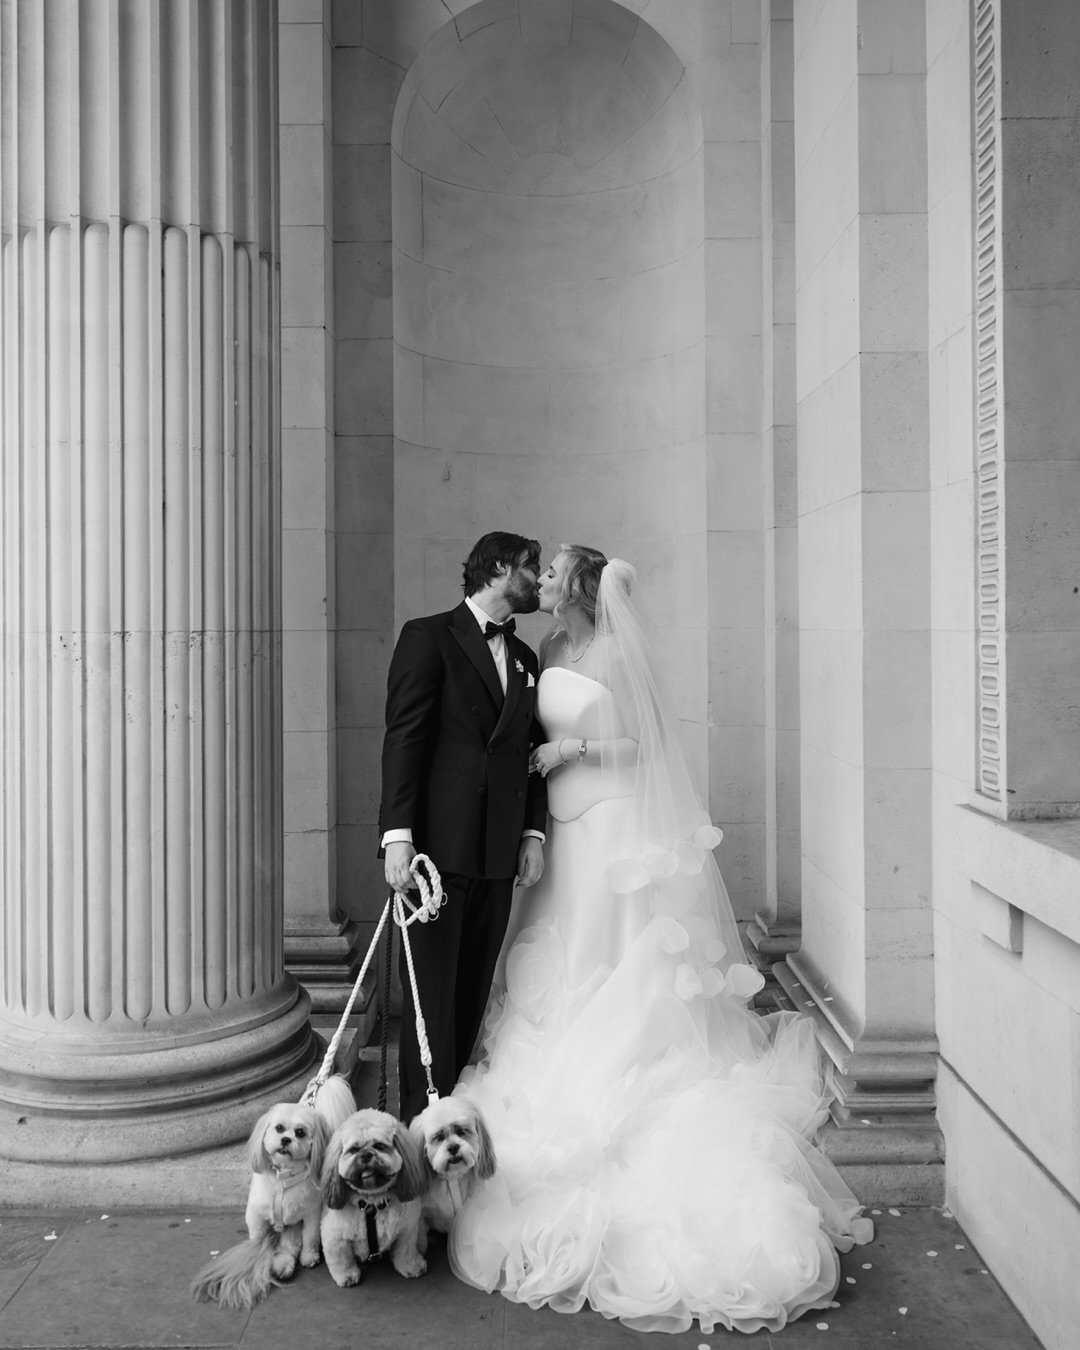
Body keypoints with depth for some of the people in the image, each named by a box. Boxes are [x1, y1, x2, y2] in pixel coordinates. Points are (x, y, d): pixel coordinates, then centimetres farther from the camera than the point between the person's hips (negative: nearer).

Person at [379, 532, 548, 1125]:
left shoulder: (525, 659, 18)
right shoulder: (428, 636, -1)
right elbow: (403, 739, -8)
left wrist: (533, 834, 7)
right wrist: (398, 834, -16)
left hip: (498, 854, 6)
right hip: (437, 847, -6)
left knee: (473, 993, 10)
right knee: (430, 996, -2)